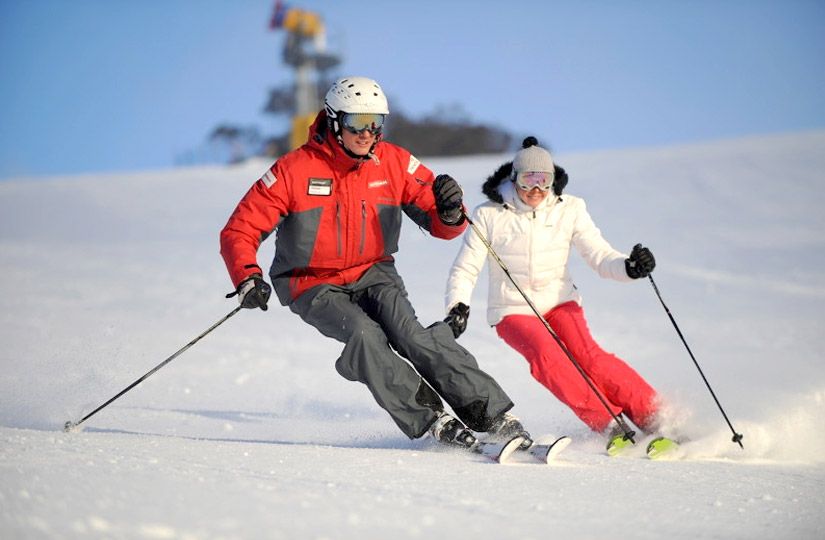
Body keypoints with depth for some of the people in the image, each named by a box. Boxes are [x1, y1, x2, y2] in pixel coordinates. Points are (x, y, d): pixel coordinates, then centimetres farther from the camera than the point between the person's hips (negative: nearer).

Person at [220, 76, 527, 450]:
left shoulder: (395, 163, -7)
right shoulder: (295, 170, -15)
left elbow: (440, 225, -3)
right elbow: (240, 231, -12)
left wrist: (450, 212, -27)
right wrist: (247, 278, -31)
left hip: (373, 273, 1)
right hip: (315, 285, -1)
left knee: (405, 328, -26)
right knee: (363, 333, -30)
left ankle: (493, 415, -28)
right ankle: (429, 420, -24)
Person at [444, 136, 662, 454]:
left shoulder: (569, 210, -3)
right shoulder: (489, 216, -7)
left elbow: (599, 255, -8)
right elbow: (465, 271, -2)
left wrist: (629, 267, -29)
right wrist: (458, 307, -21)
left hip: (559, 300, 1)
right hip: (512, 309, -1)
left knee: (588, 356, -26)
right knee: (546, 354, -31)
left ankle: (656, 419, -25)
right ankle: (608, 425, -30)